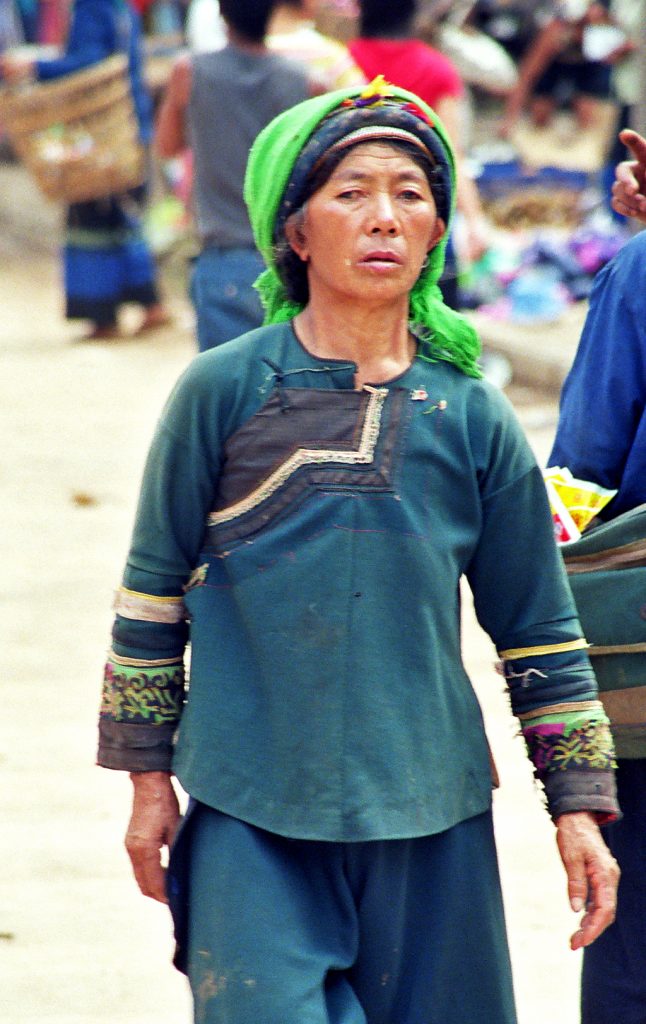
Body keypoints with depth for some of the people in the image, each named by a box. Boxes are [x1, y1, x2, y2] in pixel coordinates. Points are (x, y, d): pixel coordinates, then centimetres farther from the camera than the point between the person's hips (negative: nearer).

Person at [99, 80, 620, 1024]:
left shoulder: (472, 419, 4)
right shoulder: (223, 392, -2)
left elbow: (540, 630, 10)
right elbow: (153, 593, 5)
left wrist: (578, 807, 8)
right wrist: (148, 780, 7)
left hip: (429, 824, 2)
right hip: (249, 816, -2)